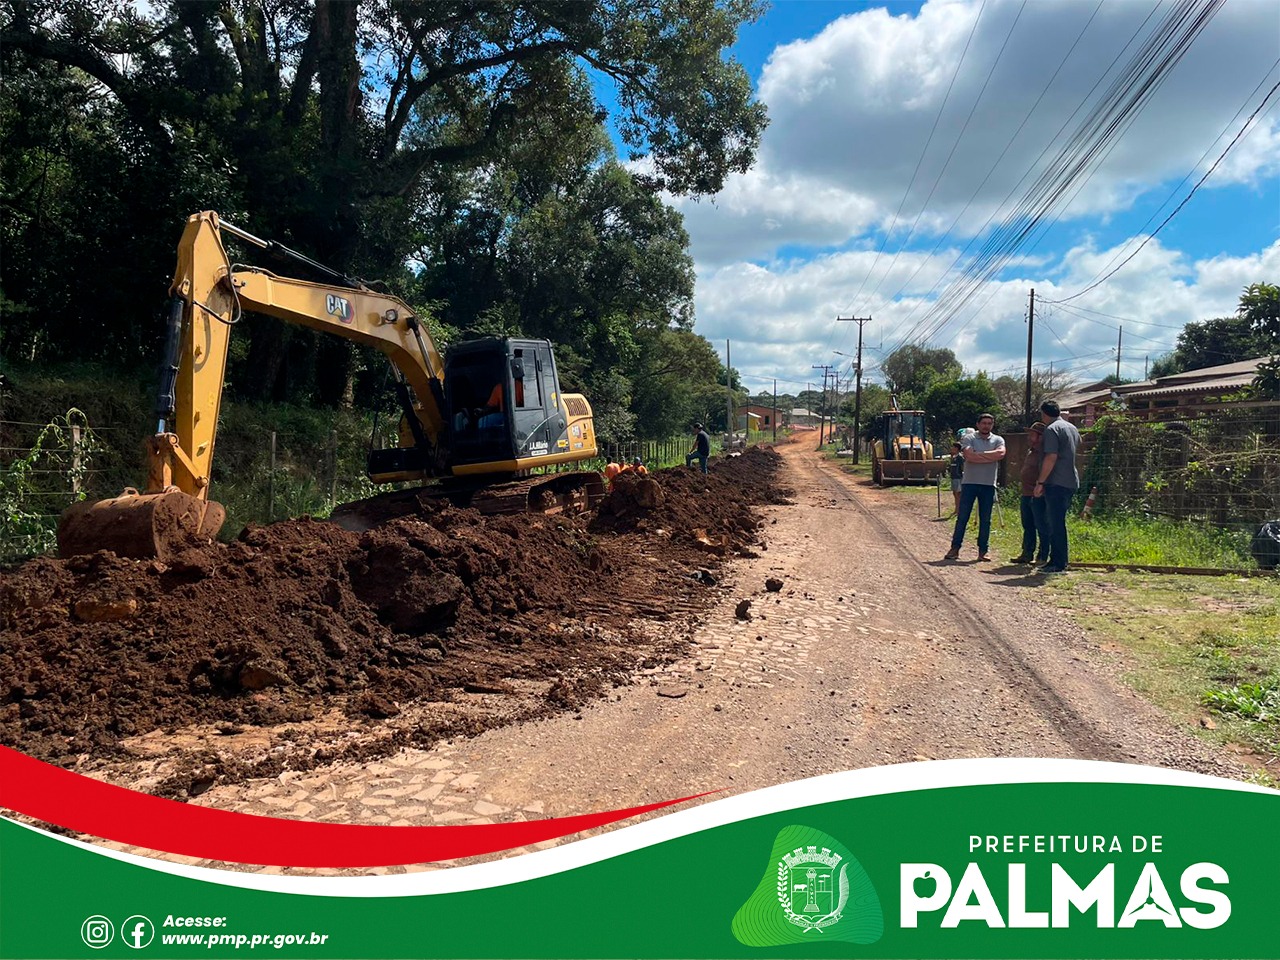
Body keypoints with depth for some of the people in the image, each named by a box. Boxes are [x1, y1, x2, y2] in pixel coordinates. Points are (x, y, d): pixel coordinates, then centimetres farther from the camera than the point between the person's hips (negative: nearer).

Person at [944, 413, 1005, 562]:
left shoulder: (998, 440, 8)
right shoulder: (969, 438, 2)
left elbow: (1001, 453, -13)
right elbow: (969, 456, -16)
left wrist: (979, 454, -12)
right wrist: (991, 458, -11)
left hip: (988, 484, 2)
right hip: (969, 483, -2)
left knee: (985, 520, 6)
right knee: (962, 517, 0)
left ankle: (983, 551, 12)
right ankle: (955, 548, 6)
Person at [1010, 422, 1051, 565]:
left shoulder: (1044, 452, -13)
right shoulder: (1030, 451, 18)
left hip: (1038, 496, -10)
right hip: (1027, 494, 10)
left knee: (1041, 526, -3)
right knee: (1027, 526, 15)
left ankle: (1042, 557, 1)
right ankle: (1027, 553, 22)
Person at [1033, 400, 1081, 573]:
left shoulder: (1051, 429, -11)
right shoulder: (1072, 428, 16)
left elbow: (1051, 457, -19)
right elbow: (1078, 445, 35)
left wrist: (1040, 482, -16)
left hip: (1056, 483, -9)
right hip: (1071, 482, 9)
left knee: (1056, 524, -6)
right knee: (1057, 522, 13)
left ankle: (1058, 564, -5)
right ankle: (1056, 560, 16)